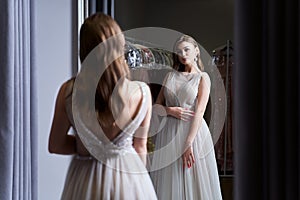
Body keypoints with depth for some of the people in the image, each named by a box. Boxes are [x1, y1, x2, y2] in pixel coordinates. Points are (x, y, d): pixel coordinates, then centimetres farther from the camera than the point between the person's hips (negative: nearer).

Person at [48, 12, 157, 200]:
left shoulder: (68, 91, -14)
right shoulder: (142, 92, -15)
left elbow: (56, 145, -4)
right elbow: (140, 147, -3)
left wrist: (88, 146, 4)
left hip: (85, 179, 1)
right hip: (128, 177, 0)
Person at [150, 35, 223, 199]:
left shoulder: (202, 77, 0)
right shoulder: (170, 76, 11)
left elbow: (199, 112, -10)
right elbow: (156, 107, 12)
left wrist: (188, 144, -19)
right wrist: (170, 110, -10)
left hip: (193, 132, -3)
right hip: (169, 133, 3)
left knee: (194, 180, 1)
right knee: (169, 182, 5)